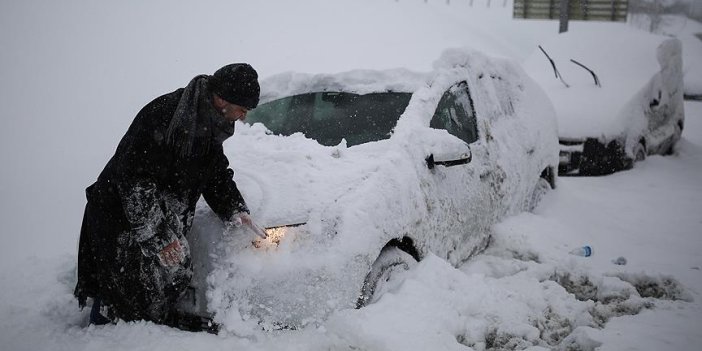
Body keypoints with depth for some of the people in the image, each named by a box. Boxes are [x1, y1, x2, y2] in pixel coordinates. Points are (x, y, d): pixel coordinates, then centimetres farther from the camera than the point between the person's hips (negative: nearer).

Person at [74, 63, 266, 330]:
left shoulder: (208, 125, 1)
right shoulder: (163, 116, -28)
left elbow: (217, 174, 14)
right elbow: (135, 181, -28)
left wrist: (235, 210, -2)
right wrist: (160, 237, -28)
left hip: (164, 221, 9)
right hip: (123, 220, -8)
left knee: (176, 276, 12)